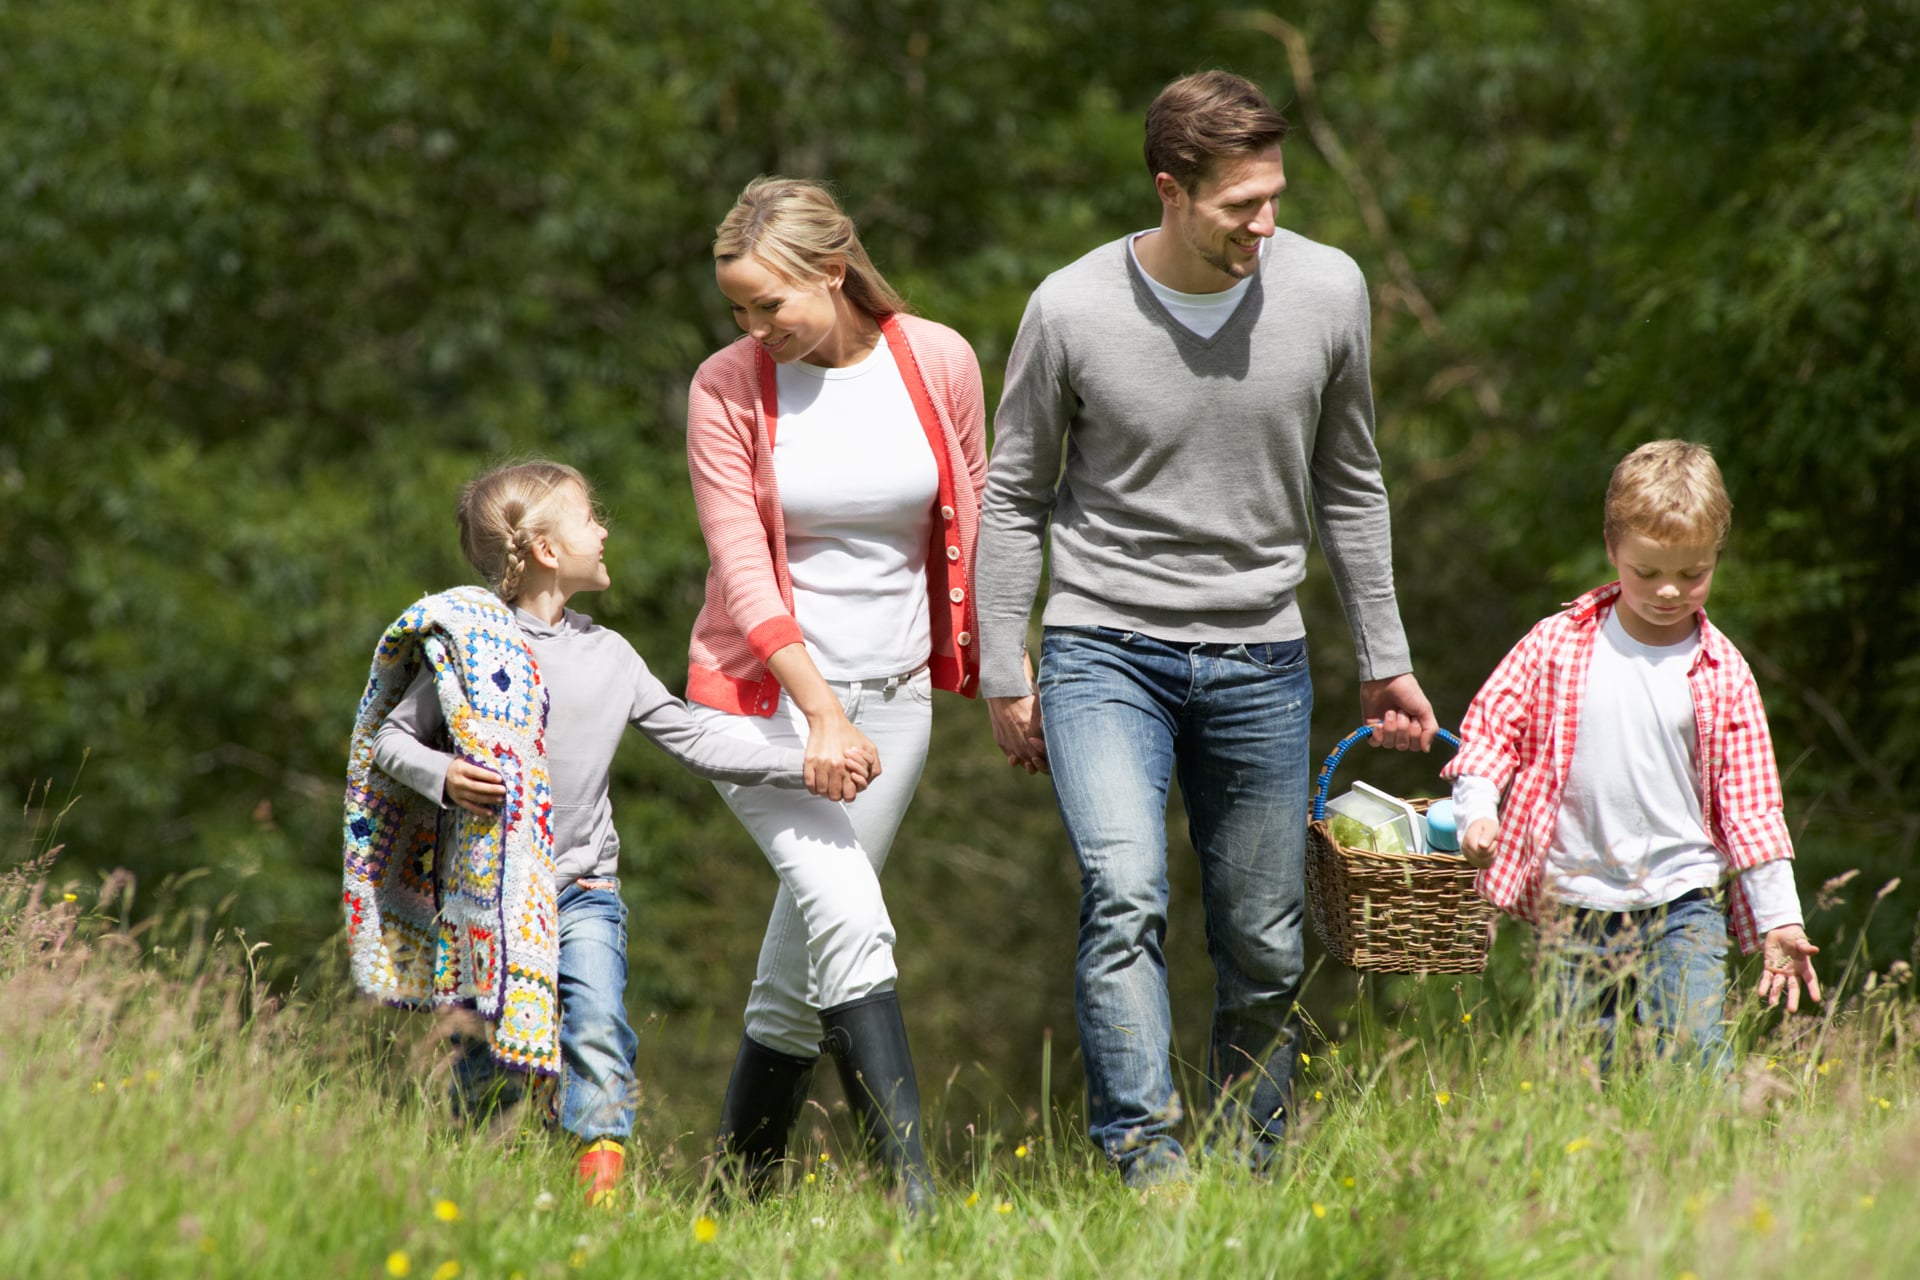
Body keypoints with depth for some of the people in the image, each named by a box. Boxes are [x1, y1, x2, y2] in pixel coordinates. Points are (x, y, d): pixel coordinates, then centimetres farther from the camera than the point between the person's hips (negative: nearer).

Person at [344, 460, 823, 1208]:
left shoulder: (611, 658, 7)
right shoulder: (468, 642, -5)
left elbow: (694, 745, 12)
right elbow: (387, 736, 1)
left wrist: (802, 767, 4)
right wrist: (443, 777, -18)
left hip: (584, 888, 3)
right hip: (488, 888, -3)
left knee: (598, 1027, -18)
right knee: (488, 1062, 0)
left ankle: (600, 1178, -18)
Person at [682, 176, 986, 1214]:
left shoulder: (938, 362, -3)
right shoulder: (726, 389, -9)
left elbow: (975, 525, 9)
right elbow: (741, 566, -13)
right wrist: (822, 712, -22)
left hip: (893, 692, 3)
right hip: (764, 691, -3)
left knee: (806, 956, 7)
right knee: (848, 917, -21)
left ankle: (738, 1187, 21)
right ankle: (909, 1186, -25)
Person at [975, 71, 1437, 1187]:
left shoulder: (1327, 291, -4)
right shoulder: (1073, 312, -12)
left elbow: (1348, 486, 10)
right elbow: (1015, 499, 2)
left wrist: (1384, 661, 13)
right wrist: (1004, 677, 2)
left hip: (1261, 662, 3)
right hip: (1105, 647, -3)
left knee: (1266, 951, 5)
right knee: (1125, 898, -24)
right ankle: (1145, 1159, -27)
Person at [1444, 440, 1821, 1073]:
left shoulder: (1721, 674, 0)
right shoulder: (1557, 646, 0)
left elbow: (1750, 804, 3)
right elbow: (1491, 725, 8)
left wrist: (1780, 921, 0)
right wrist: (1477, 810, -10)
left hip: (1682, 903, -1)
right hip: (1575, 908, 1)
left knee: (1697, 1061, -13)